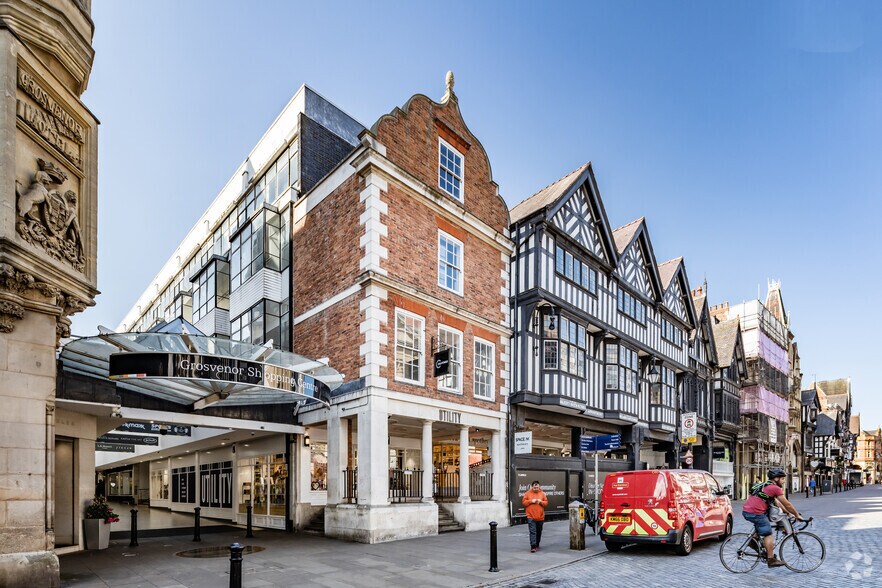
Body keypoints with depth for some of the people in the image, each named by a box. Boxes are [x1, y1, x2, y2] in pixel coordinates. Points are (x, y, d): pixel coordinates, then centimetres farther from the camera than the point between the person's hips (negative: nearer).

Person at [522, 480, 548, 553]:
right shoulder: (527, 493, 1)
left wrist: (541, 502, -12)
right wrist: (531, 501, -15)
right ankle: (533, 546, -14)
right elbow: (524, 502, 0)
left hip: (540, 517, 3)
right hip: (531, 517, -3)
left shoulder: (542, 493, 6)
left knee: (539, 532, 13)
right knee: (532, 531, -11)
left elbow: (546, 503, 8)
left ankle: (537, 545, 30)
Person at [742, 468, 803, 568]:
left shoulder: (765, 485, 24)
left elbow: (777, 503, 30)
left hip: (746, 511, 9)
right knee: (768, 535, 2)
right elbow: (787, 504, 2)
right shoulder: (775, 488, -4)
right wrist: (797, 515, 15)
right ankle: (771, 560, 6)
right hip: (756, 513, -9)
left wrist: (789, 513, 32)